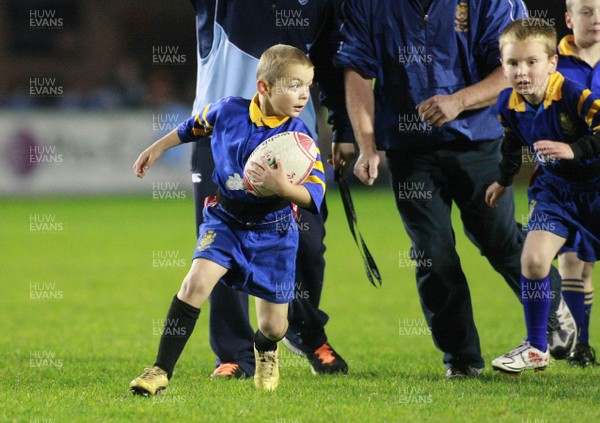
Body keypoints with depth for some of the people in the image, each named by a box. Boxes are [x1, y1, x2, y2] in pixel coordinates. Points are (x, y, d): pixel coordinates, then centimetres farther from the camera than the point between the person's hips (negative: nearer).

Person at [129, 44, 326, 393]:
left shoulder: (298, 135, -18)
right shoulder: (227, 111, -12)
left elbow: (315, 195, -23)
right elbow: (194, 128, 12)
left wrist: (282, 187, -42)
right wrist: (157, 149, 21)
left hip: (272, 230, -1)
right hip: (225, 220, 1)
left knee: (274, 325, 5)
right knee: (196, 282, -24)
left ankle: (266, 351, 46)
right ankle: (162, 371, -16)